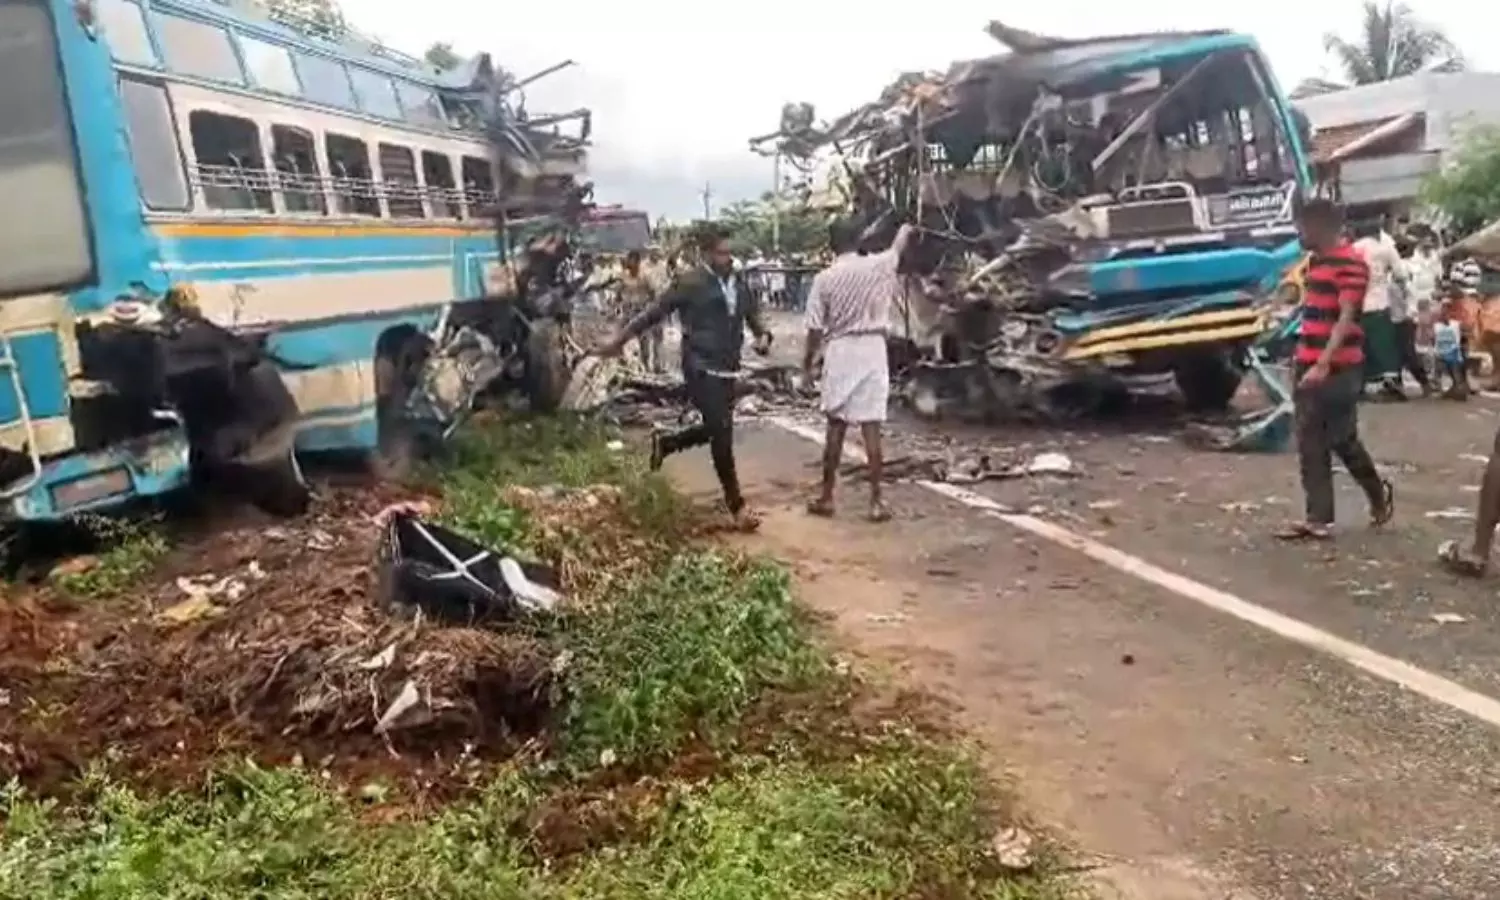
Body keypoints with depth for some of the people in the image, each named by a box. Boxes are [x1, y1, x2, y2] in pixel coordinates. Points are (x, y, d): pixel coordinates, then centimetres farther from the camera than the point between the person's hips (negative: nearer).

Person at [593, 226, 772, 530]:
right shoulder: (691, 282, -10)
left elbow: (754, 313, 17)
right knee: (722, 434, -6)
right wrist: (619, 340, -3)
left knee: (715, 430, 13)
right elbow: (653, 313, -5)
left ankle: (664, 442, 38)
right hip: (701, 369, -7)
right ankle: (736, 505, 3)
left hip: (728, 369, 7)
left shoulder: (739, 282, 7)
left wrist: (763, 335, -6)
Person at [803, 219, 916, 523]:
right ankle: (876, 501, 1)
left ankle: (826, 497, 16)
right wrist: (905, 231, 44)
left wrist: (808, 360, 11)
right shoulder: (877, 266, -1)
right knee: (871, 427, 0)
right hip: (872, 350, 0)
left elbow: (815, 329, -4)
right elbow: (897, 247, 23)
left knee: (836, 426, 10)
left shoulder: (824, 278, -5)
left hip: (839, 352, 0)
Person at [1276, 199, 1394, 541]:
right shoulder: (1317, 261, 15)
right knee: (1311, 444, 8)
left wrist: (1324, 364, -28)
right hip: (1310, 366, 9)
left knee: (1342, 439, 1)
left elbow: (1346, 319, -20)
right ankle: (1318, 519, 14)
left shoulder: (1351, 263, -13)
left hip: (1337, 369, -9)